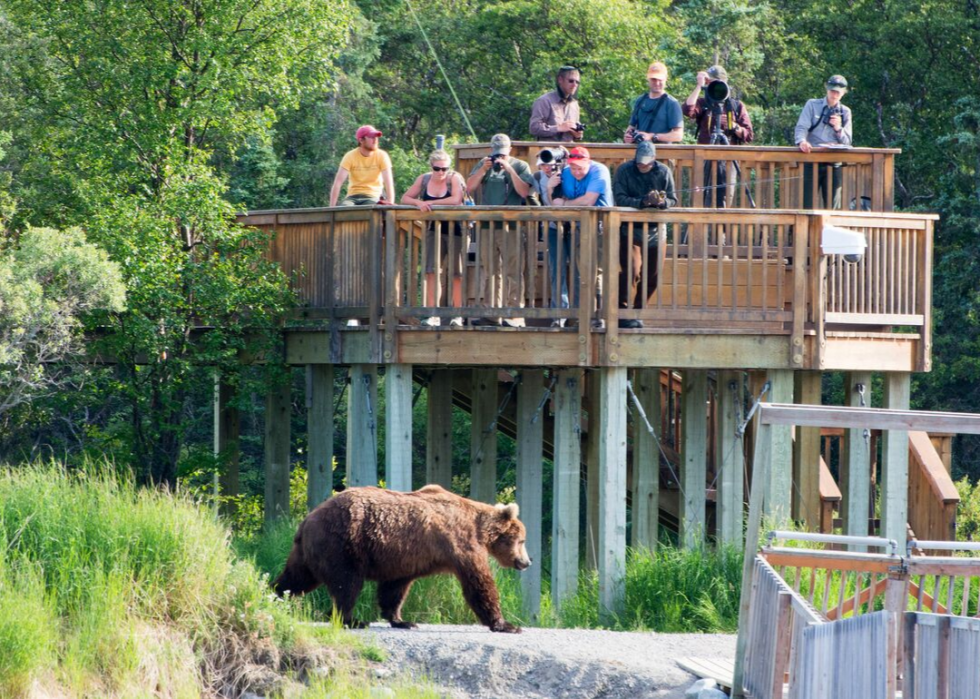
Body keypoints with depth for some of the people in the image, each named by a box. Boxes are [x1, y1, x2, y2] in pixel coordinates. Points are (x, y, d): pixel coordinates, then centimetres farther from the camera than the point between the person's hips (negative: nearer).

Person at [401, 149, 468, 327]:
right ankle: (433, 315, -6)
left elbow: (456, 200, -26)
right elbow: (405, 198, 3)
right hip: (434, 230, 4)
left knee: (457, 274, 2)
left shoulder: (455, 178, -11)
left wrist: (431, 203, -20)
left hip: (455, 230, -4)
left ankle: (457, 315, 8)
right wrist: (418, 203, -19)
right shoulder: (424, 179, 2)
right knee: (432, 272, -5)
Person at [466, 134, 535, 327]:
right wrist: (483, 170, -6)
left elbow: (525, 192, -6)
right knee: (489, 271, 6)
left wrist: (509, 170, -12)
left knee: (513, 271, -7)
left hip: (511, 226, -4)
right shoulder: (483, 165, 16)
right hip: (486, 226, 4)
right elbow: (469, 187, 7)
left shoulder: (520, 166, 6)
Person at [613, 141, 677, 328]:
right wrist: (642, 202, -28)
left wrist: (662, 202, -24)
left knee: (652, 275, 5)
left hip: (655, 230, 4)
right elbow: (620, 199, -14)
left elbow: (673, 200, 0)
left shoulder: (664, 172, 4)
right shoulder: (624, 171, -4)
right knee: (631, 270, -15)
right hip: (630, 229, -4)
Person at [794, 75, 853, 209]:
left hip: (833, 164, 2)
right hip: (811, 161, -2)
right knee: (807, 203, -6)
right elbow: (801, 128, -3)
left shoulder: (845, 112, 13)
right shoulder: (812, 105, 7)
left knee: (834, 206, 0)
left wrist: (838, 128, -10)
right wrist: (802, 141, -25)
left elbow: (847, 142, 10)